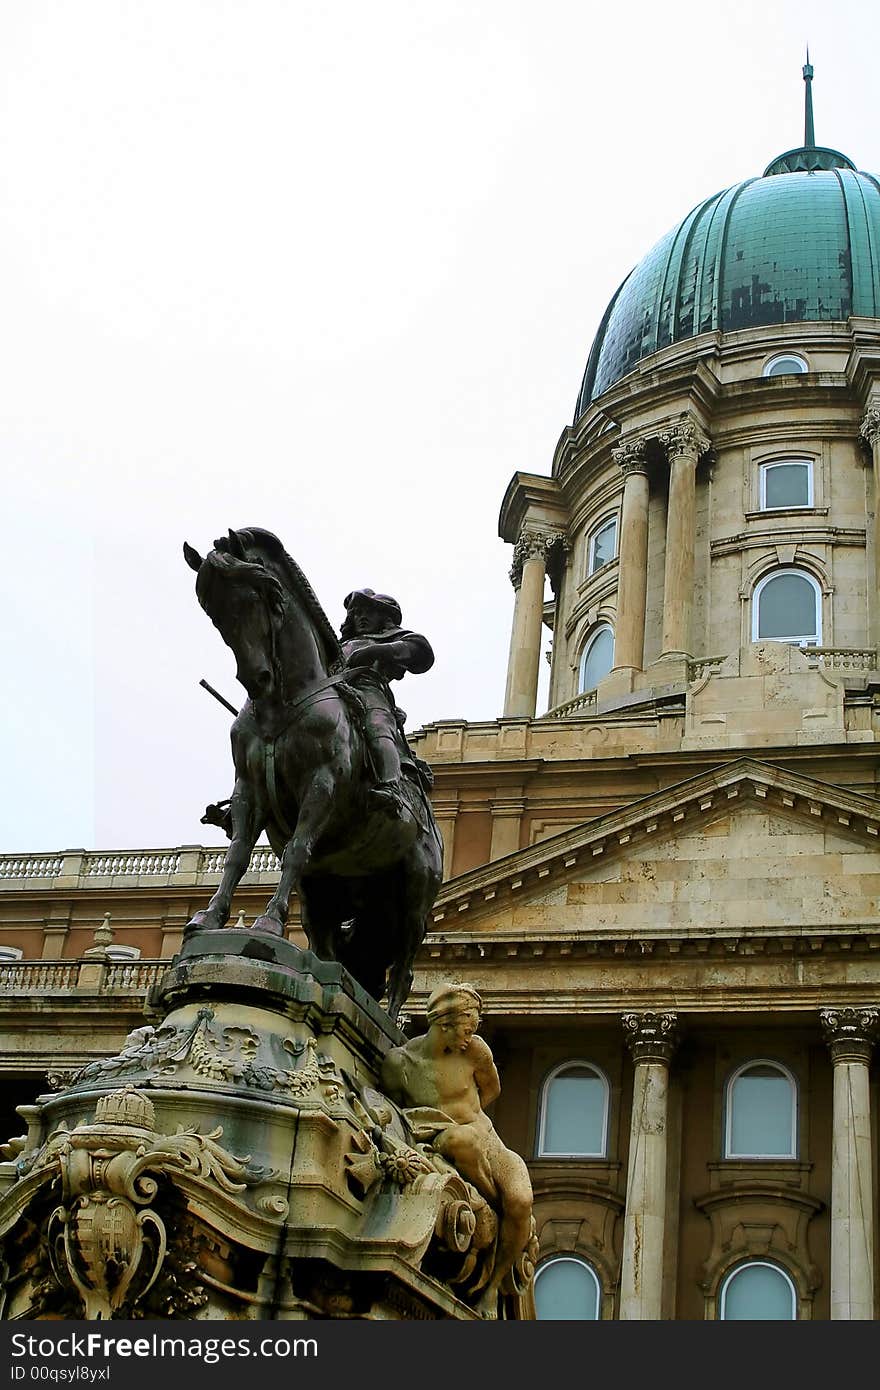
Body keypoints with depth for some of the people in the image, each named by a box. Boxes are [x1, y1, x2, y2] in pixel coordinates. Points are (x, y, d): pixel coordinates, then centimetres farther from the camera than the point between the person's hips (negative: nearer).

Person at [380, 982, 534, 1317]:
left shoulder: (474, 1050, -2)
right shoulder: (399, 1062, -6)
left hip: (489, 1145, 2)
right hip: (438, 1150, -2)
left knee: (519, 1202, -31)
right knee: (462, 1139, -41)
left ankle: (494, 1284, -10)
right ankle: (495, 1212, -18)